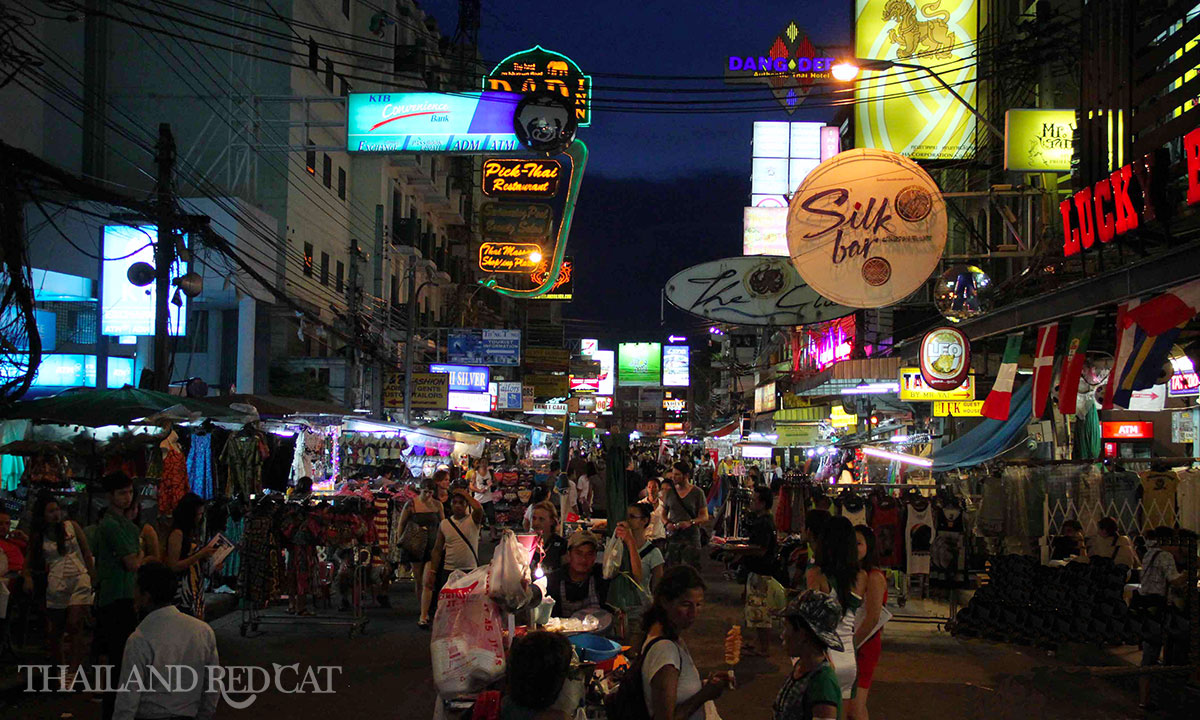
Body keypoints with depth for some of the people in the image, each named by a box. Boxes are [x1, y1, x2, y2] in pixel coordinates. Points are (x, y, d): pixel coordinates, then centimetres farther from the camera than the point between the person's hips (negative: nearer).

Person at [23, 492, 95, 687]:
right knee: (54, 631, 3)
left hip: (79, 579, -2)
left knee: (74, 625, -15)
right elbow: (32, 562, 14)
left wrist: (94, 578, 5)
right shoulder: (38, 536, 6)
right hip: (55, 585, 2)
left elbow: (86, 553, 8)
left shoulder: (71, 526, 4)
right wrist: (28, 577, -6)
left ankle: (72, 672, -16)